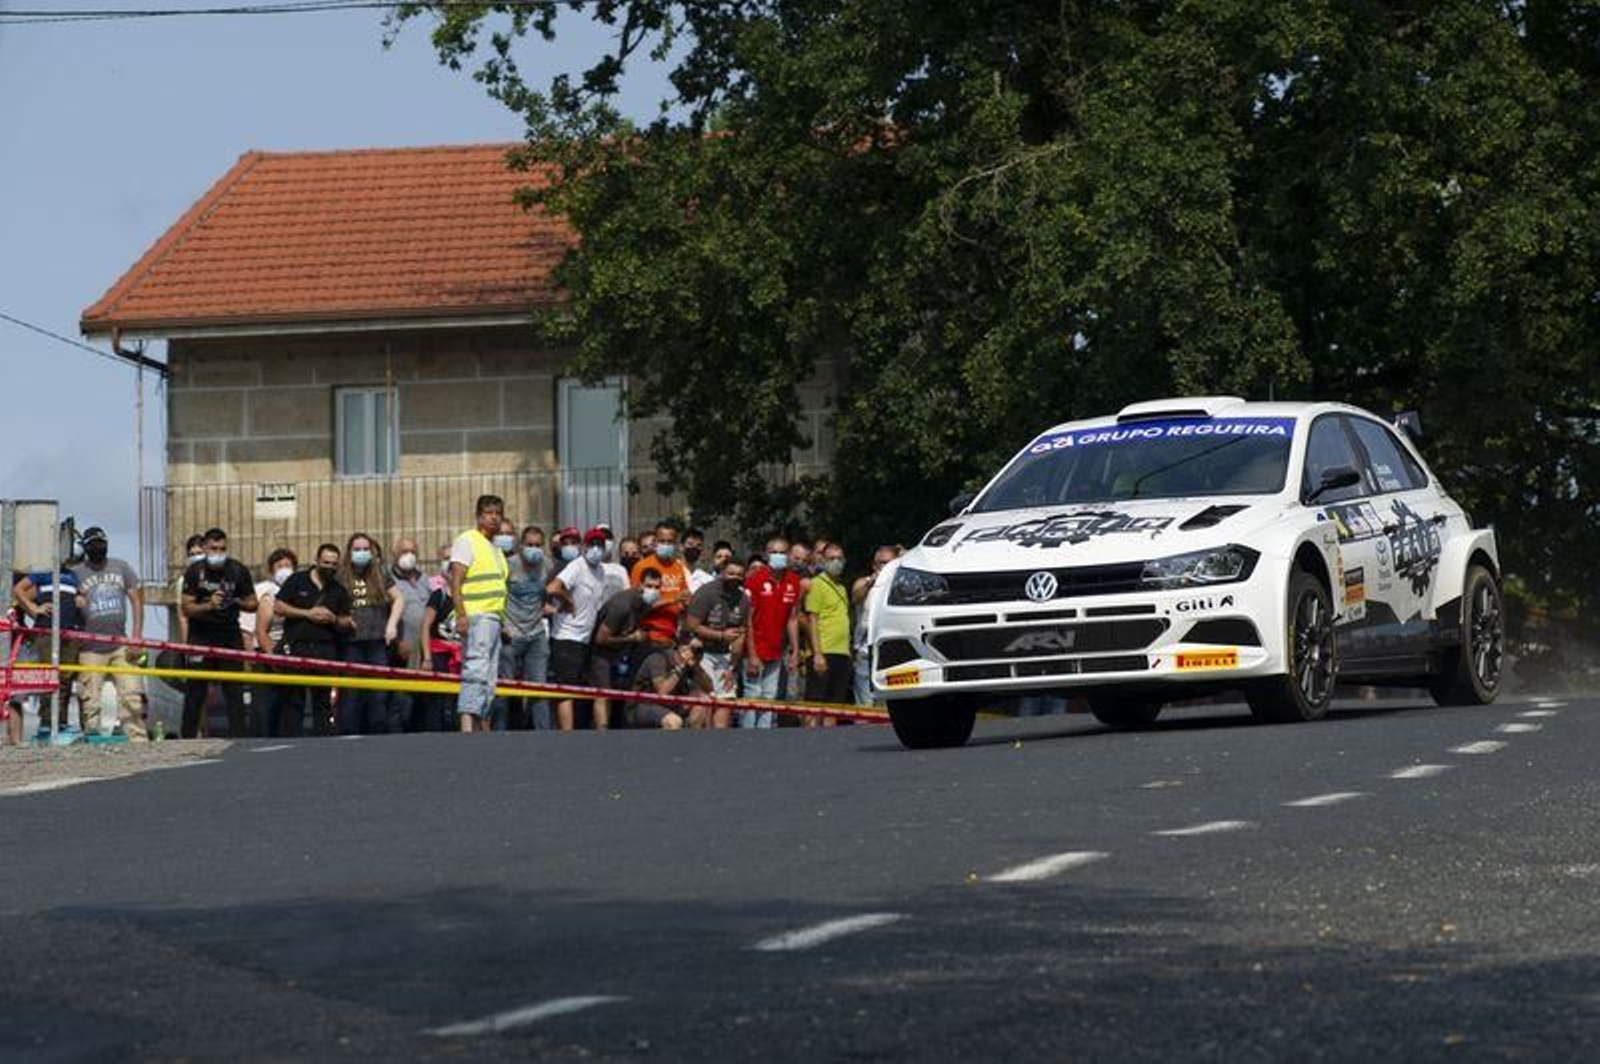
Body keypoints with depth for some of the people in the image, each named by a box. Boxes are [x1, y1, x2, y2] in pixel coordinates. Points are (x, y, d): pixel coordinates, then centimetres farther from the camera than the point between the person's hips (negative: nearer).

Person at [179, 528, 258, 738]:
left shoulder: (238, 570, 0)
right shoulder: (194, 571, -4)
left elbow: (252, 603, 7)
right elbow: (187, 608, -7)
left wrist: (237, 602, -15)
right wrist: (208, 605, -26)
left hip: (230, 636, 1)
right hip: (201, 636, -1)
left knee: (235, 689, -2)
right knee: (195, 691, 0)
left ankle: (238, 737, 1)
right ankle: (188, 738, 7)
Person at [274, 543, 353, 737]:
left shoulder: (340, 591, 13)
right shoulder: (297, 581, 6)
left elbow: (346, 623, 13)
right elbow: (278, 607, 0)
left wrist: (334, 620, -10)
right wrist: (307, 614, -8)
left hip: (325, 650, 2)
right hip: (296, 646, -2)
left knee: (324, 700, 0)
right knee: (294, 699, 1)